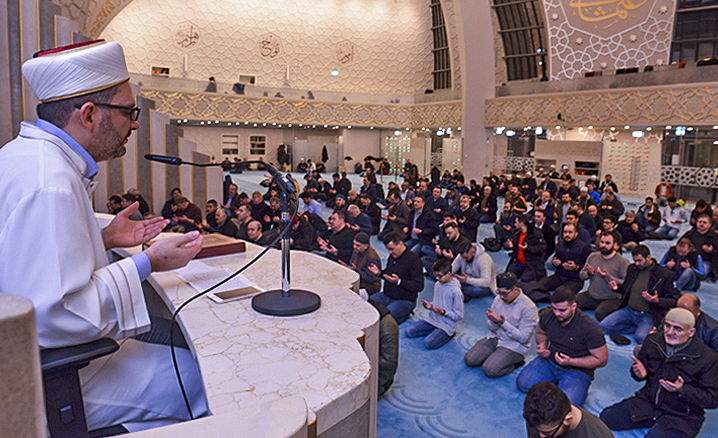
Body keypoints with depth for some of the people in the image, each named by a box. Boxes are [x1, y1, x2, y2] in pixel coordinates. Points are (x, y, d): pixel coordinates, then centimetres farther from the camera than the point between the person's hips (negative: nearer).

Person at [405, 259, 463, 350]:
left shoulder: (456, 291, -19)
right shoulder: (437, 284, 4)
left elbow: (459, 315, -14)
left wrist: (443, 312, -26)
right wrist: (430, 305, -2)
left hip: (446, 325, -7)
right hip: (432, 319, 7)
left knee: (428, 343, -26)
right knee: (408, 331, -6)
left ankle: (448, 335, 1)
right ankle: (435, 331, 7)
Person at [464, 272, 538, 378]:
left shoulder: (528, 307, -20)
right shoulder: (498, 299, -2)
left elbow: (523, 338, -19)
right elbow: (490, 327, 4)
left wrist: (503, 322, -29)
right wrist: (494, 322, -22)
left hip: (515, 346, -6)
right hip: (495, 338, 6)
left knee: (489, 370, -22)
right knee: (469, 360, -8)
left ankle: (515, 363, 2)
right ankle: (495, 357, 13)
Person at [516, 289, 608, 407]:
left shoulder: (590, 328, -24)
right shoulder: (547, 316, -8)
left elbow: (602, 360, -15)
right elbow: (541, 333, 17)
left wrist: (571, 361, -24)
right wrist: (542, 346, -7)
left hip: (577, 370, -5)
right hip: (549, 361, 5)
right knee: (522, 384, -8)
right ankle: (556, 381, 15)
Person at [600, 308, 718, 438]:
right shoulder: (653, 340, 0)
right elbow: (642, 363, 16)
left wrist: (682, 390, -28)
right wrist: (639, 372, -9)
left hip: (682, 416, -5)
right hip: (647, 402, 5)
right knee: (606, 418, -6)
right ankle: (654, 422, 12)